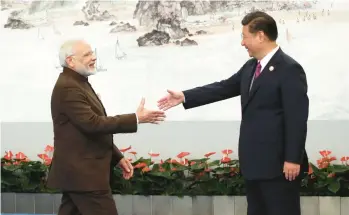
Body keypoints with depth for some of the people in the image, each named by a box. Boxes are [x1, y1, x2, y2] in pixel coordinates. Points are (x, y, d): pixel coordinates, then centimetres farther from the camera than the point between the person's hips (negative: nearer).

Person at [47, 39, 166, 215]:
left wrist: (117, 157, 15)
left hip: (78, 170, 10)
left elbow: (95, 127, 21)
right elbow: (92, 124, -25)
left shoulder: (78, 83, 16)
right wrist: (136, 119, -23)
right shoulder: (67, 88, -17)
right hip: (83, 172, -10)